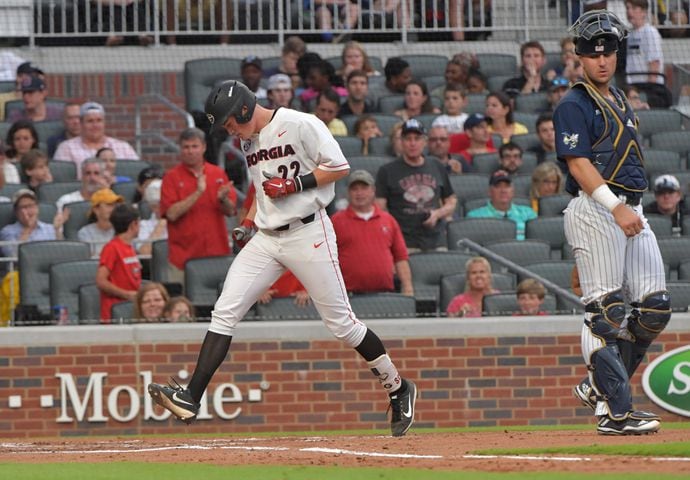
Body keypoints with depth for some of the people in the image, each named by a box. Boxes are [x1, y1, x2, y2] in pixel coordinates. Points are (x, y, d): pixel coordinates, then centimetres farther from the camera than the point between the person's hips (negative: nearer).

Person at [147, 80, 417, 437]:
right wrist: (248, 223, 12)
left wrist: (295, 185, -17)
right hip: (265, 239, 7)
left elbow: (339, 168, -10)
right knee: (224, 313, -7)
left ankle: (398, 389, 15)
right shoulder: (250, 141, 14)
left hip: (308, 233, -7)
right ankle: (191, 398, -11)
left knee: (341, 323, -2)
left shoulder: (301, 125, -10)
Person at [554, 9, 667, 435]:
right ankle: (616, 412, -13)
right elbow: (579, 163, -17)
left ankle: (600, 386, 17)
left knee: (656, 308, 4)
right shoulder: (574, 105, -6)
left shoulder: (621, 102, 21)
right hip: (594, 211, -9)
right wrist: (615, 208, -27)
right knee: (604, 311, -10)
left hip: (630, 211, 9)